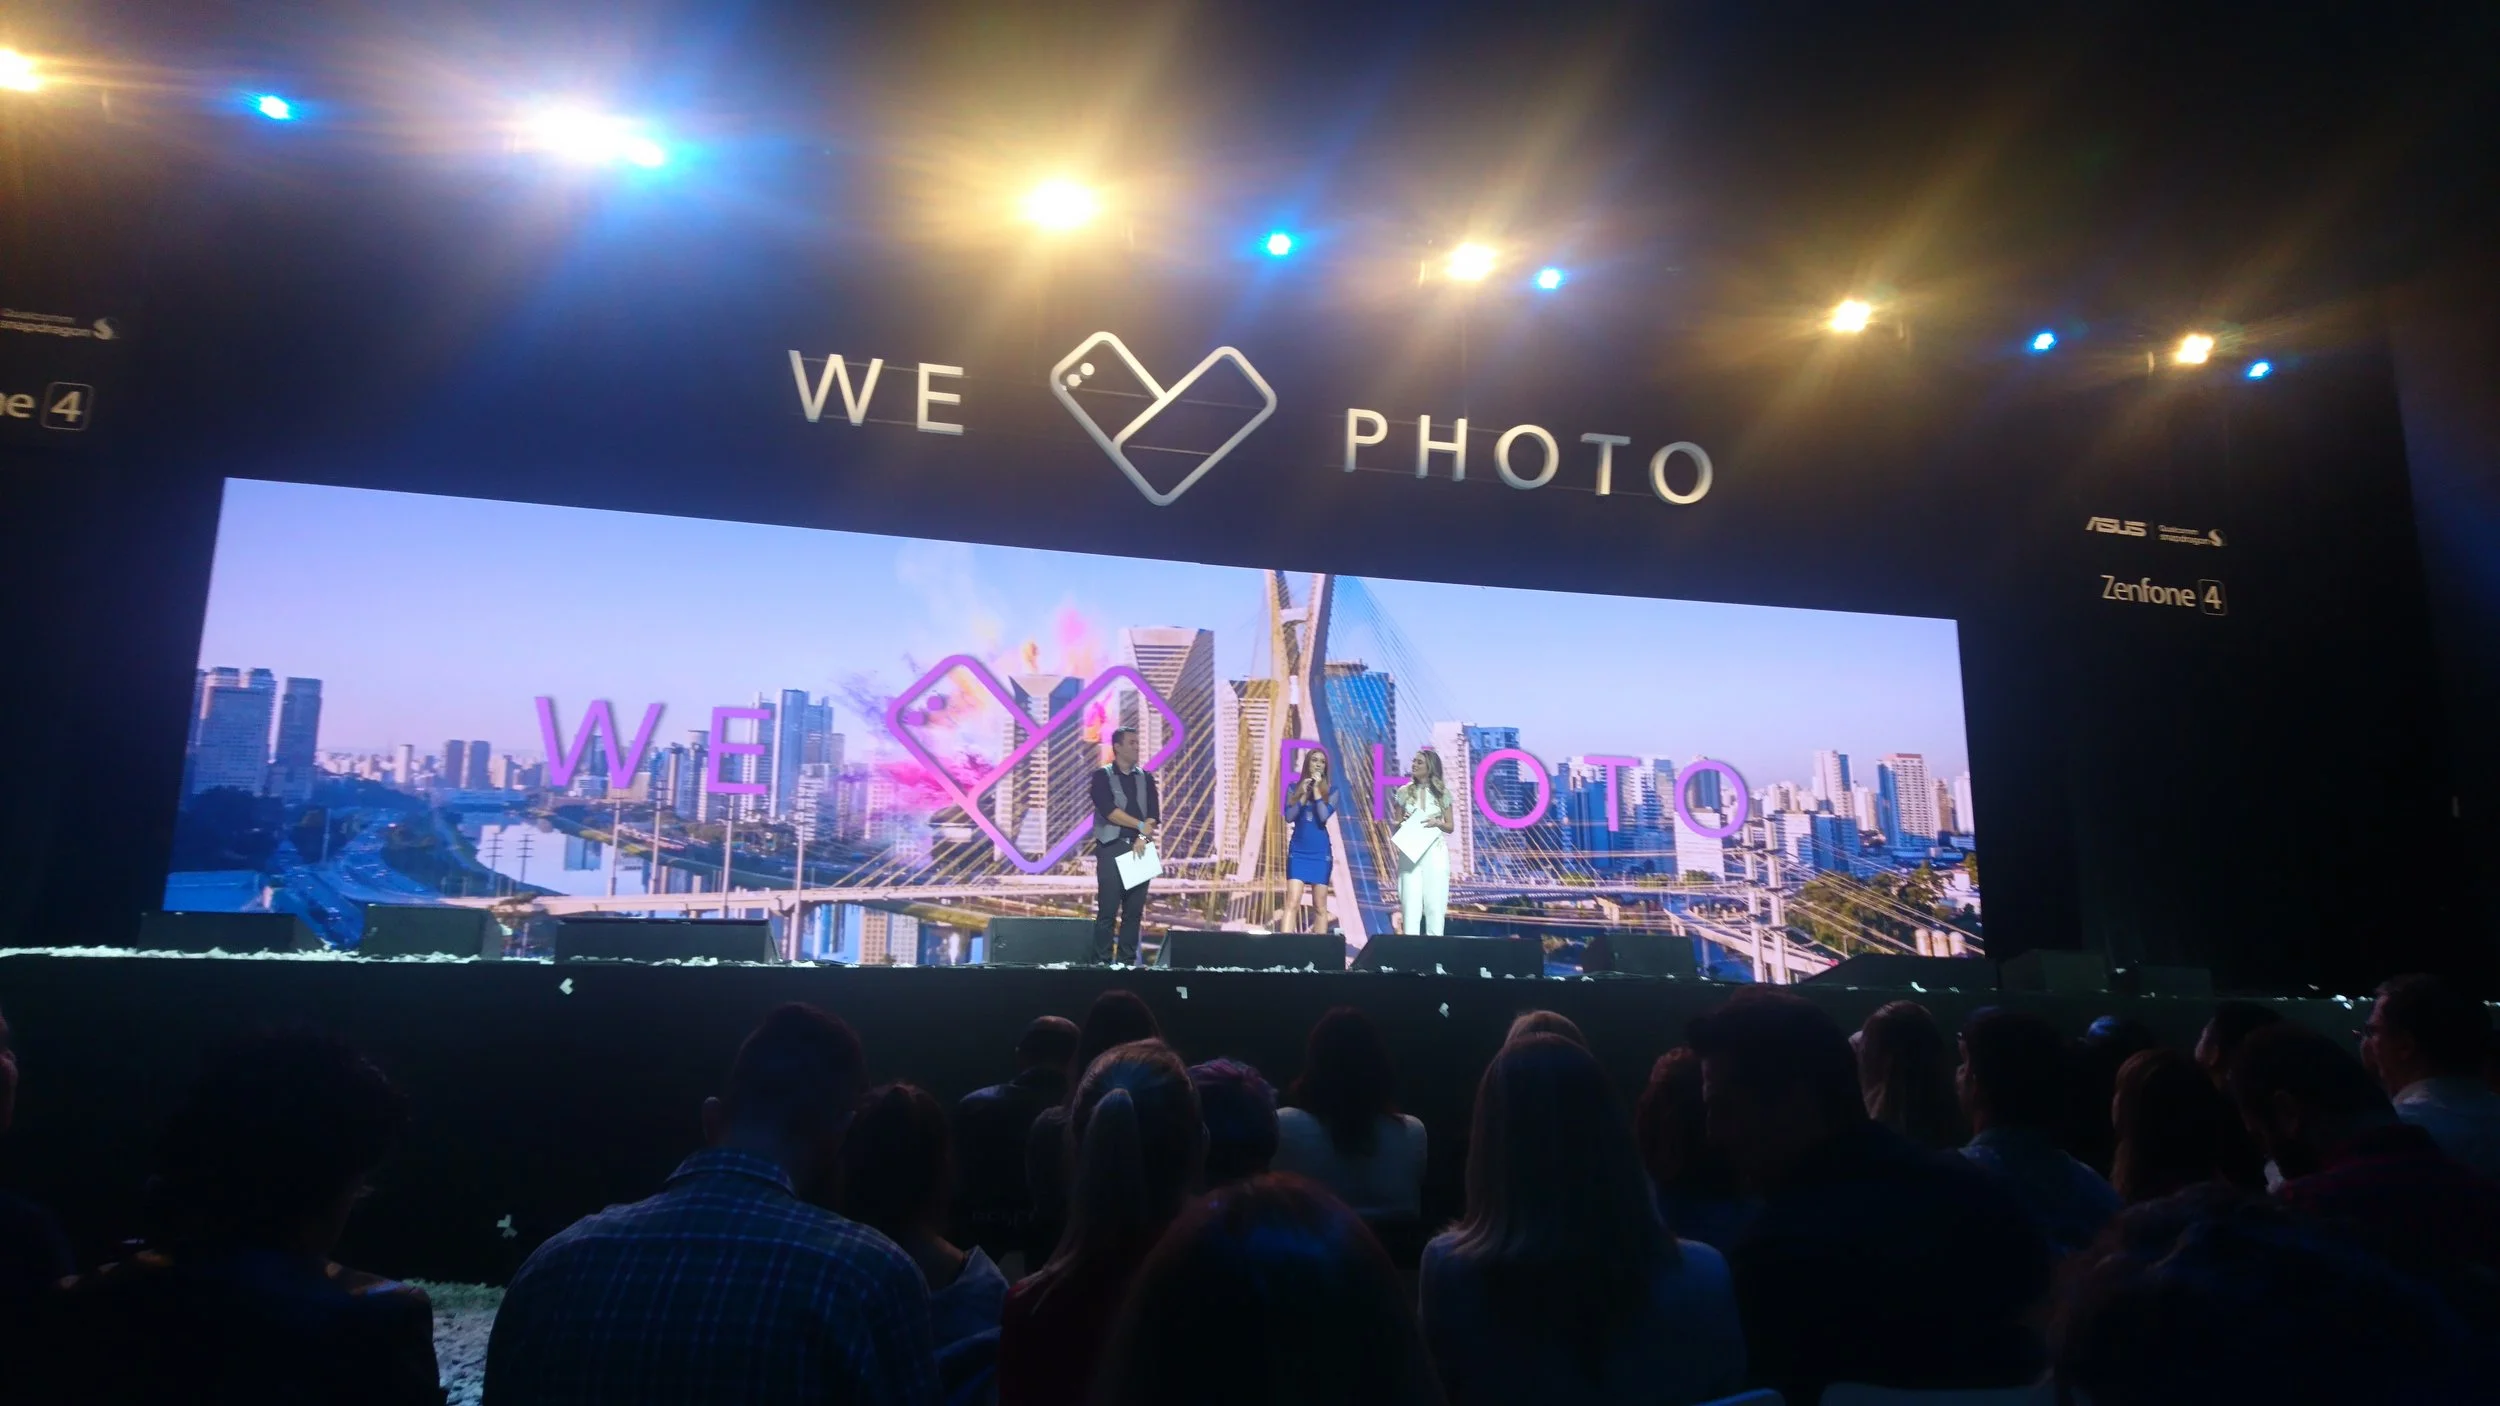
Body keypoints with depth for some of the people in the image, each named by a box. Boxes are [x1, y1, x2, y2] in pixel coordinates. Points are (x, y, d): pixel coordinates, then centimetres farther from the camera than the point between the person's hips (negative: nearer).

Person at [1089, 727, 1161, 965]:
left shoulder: (1145, 777, 13)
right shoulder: (1102, 776, 1)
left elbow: (1154, 813, 5)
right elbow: (1109, 810, -12)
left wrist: (1143, 838, -12)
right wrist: (1141, 825, -9)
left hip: (1139, 848, 4)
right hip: (1111, 849, -4)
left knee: (1134, 910, 3)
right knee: (1108, 910, -6)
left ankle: (1127, 960, 8)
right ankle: (1102, 962, -3)